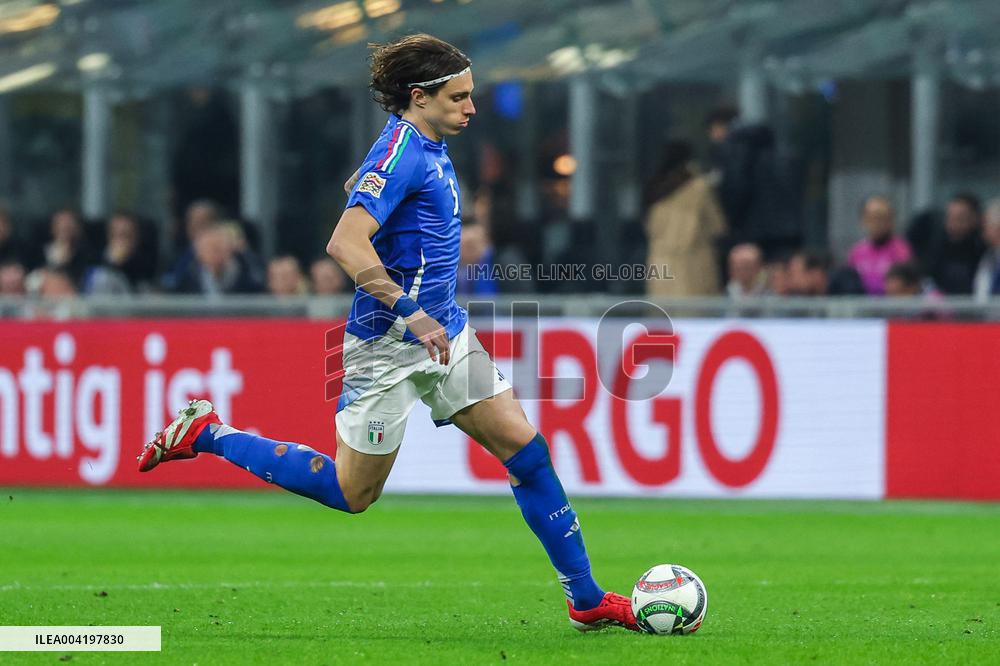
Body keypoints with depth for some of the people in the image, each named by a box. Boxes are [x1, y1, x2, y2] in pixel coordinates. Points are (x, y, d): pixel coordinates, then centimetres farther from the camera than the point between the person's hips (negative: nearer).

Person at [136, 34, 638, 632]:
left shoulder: (427, 145, 9)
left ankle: (586, 598, 6)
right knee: (352, 493, 4)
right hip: (388, 344, -9)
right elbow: (346, 244, -30)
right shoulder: (402, 153, -21)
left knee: (524, 446, 2)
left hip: (441, 330, 9)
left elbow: (358, 184, 28)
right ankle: (206, 434, 17)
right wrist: (411, 313, -30)